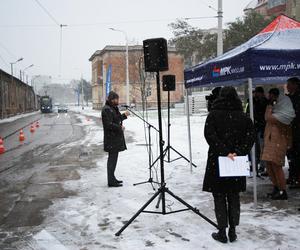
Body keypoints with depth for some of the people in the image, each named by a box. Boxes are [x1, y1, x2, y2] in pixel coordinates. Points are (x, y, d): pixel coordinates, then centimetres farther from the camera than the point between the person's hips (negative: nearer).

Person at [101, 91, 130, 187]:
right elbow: (109, 124, -22)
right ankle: (111, 181, -2)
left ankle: (112, 178, 24)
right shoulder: (106, 109, -15)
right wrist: (120, 127, -14)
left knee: (113, 159, 15)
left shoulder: (113, 108, 17)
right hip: (111, 139, -10)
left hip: (116, 138, 10)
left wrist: (124, 115, 12)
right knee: (112, 159, -7)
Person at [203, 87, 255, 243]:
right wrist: (239, 152, -10)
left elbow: (210, 135, -17)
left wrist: (224, 152, -16)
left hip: (217, 161, -3)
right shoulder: (243, 116, 3)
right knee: (234, 197, 13)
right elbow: (251, 135, -6)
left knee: (219, 198, 6)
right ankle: (232, 231, 18)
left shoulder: (213, 115, -5)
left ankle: (222, 232, 10)